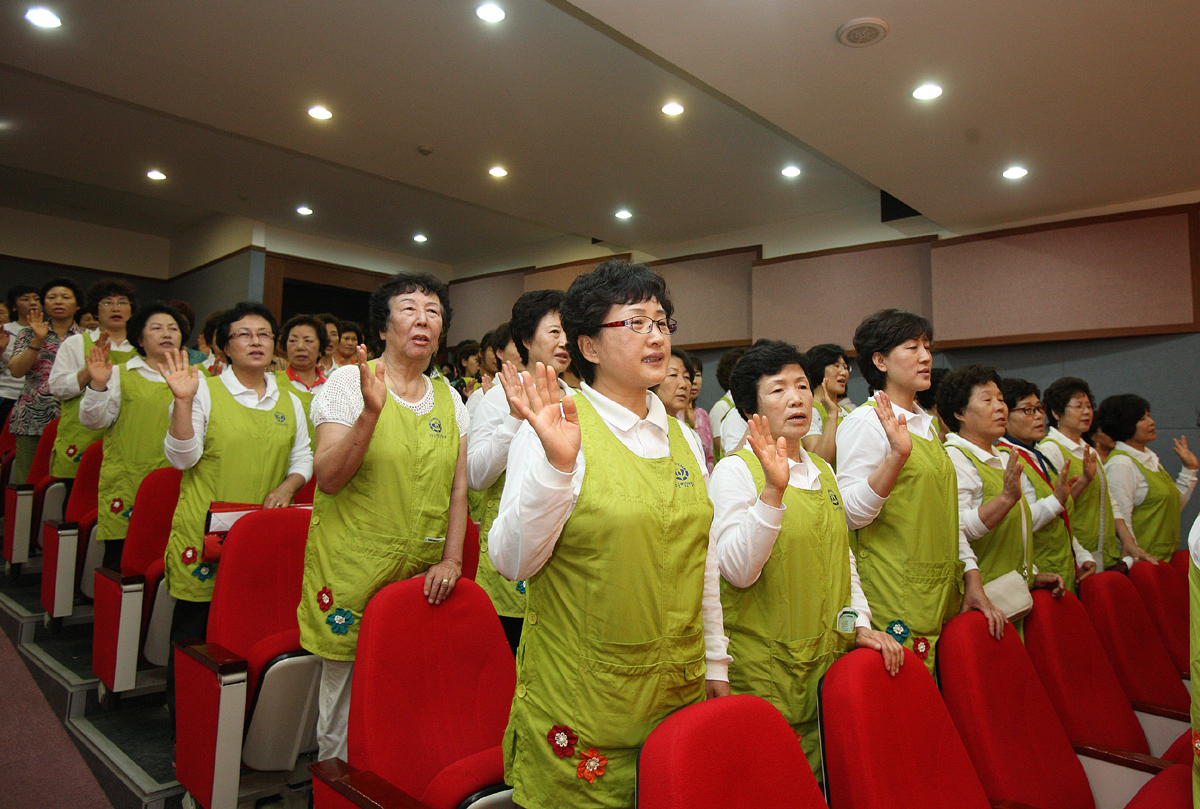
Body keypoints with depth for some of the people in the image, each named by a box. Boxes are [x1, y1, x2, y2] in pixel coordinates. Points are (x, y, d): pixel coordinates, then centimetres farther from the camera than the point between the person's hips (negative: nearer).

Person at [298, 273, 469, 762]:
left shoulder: (450, 399, 7)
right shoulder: (349, 382, -5)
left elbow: (458, 488, 9)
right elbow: (328, 478, -14)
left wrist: (452, 559, -1)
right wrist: (371, 412, -26)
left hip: (422, 580, 4)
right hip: (353, 574, -3)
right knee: (344, 703, 7)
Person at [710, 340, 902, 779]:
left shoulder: (823, 472, 11)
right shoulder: (735, 470, -11)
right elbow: (738, 571, -22)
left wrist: (861, 624, 5)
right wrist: (774, 490, -31)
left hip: (828, 661, 7)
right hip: (763, 669, -6)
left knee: (824, 780, 16)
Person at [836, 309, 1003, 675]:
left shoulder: (925, 423, 16)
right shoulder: (865, 421, -9)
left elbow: (945, 513, 19)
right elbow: (852, 514, -18)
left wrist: (972, 580, 11)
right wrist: (897, 455, -28)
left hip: (943, 593, 8)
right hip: (895, 600, -8)